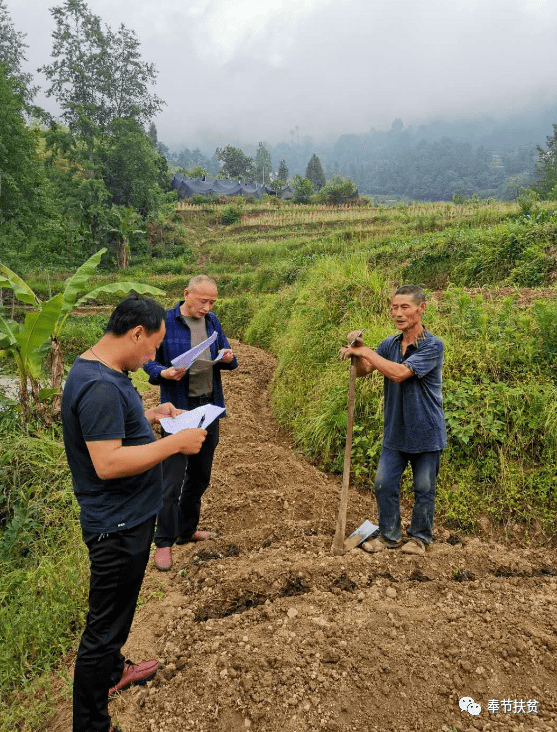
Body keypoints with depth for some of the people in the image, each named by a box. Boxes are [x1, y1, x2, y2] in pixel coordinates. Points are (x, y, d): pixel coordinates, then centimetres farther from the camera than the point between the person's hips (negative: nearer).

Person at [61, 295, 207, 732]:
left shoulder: (102, 373, 6)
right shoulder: (100, 387, -28)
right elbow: (107, 463, -32)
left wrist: (150, 416, 9)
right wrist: (176, 443, -26)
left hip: (126, 518, 11)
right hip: (118, 526, -11)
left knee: (115, 611, 29)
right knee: (105, 624, 7)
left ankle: (112, 671, 51)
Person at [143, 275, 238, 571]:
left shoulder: (212, 321, 6)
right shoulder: (165, 322, -9)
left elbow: (225, 354, 15)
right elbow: (149, 361, -4)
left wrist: (228, 358, -9)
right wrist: (166, 373, -25)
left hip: (209, 407, 6)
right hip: (178, 410, -6)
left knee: (200, 475, 16)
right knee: (172, 478, -4)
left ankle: (187, 529, 34)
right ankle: (164, 542, 12)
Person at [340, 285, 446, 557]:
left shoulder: (433, 346, -17)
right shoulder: (389, 344, 2)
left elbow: (400, 373, -28)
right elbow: (362, 371, 1)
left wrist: (365, 351, -25)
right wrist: (357, 351, -19)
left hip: (425, 432, -5)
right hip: (395, 431, 5)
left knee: (424, 488, 10)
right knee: (384, 484, 9)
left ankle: (419, 537, 30)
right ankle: (389, 535, 28)